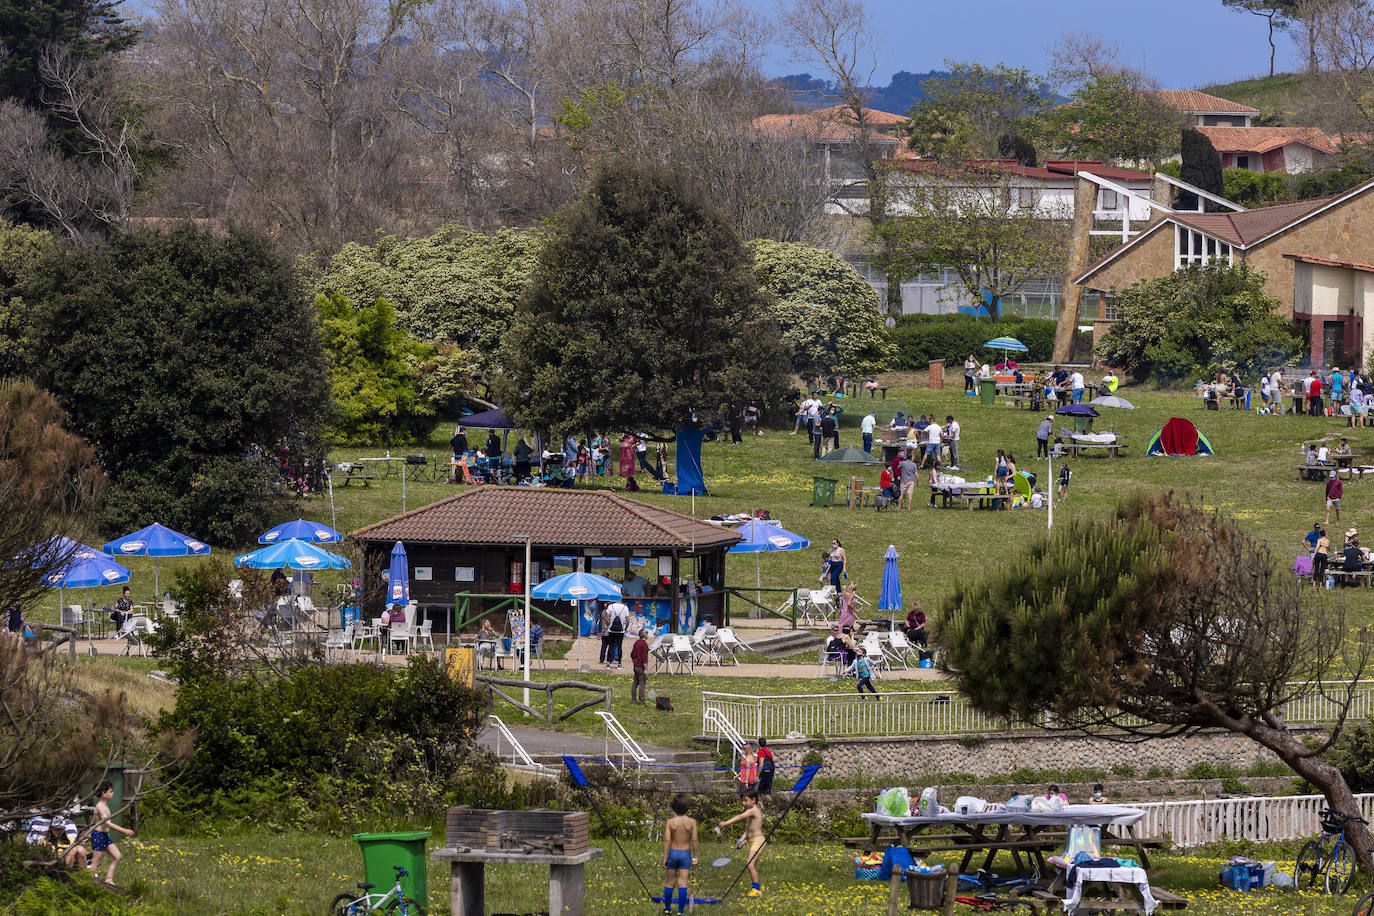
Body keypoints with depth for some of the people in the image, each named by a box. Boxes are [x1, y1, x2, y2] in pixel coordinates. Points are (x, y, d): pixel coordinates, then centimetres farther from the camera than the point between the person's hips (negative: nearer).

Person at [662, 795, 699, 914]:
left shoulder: (670, 822, -8)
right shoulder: (691, 822, -8)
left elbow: (666, 840, -8)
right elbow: (694, 840, -6)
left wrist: (664, 857, -3)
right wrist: (695, 856, 3)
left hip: (673, 853, 1)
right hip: (686, 854, -1)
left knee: (670, 882, 14)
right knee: (683, 884, 1)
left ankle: (667, 908, 23)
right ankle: (681, 910, -1)